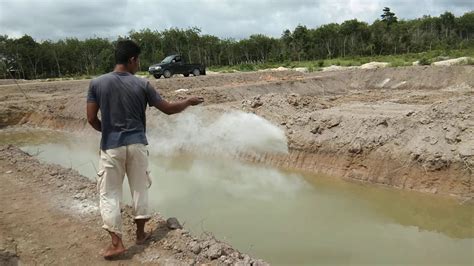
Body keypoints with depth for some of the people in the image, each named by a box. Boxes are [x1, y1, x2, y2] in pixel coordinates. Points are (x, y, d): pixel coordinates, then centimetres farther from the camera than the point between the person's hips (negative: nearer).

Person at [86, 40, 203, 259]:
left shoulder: (97, 83, -5)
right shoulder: (142, 84, -6)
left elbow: (91, 119, -4)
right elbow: (168, 109, -1)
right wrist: (189, 102, 16)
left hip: (111, 146, 0)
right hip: (137, 144, 1)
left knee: (109, 193, 8)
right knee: (140, 188, 16)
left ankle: (116, 243, 8)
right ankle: (140, 232, 28)